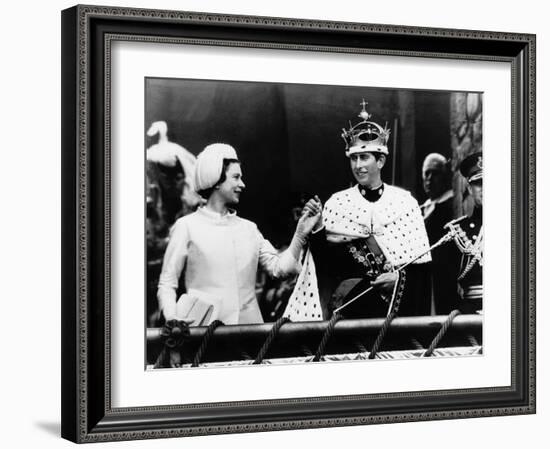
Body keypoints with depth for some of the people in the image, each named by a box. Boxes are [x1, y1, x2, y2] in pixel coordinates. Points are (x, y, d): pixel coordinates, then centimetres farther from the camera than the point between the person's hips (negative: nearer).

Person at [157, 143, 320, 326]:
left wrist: (300, 234, -3)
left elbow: (279, 267, 9)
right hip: (204, 328, -4)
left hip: (248, 324, 4)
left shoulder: (248, 228, 16)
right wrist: (172, 318, -15)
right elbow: (167, 284, 2)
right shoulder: (187, 226, 2)